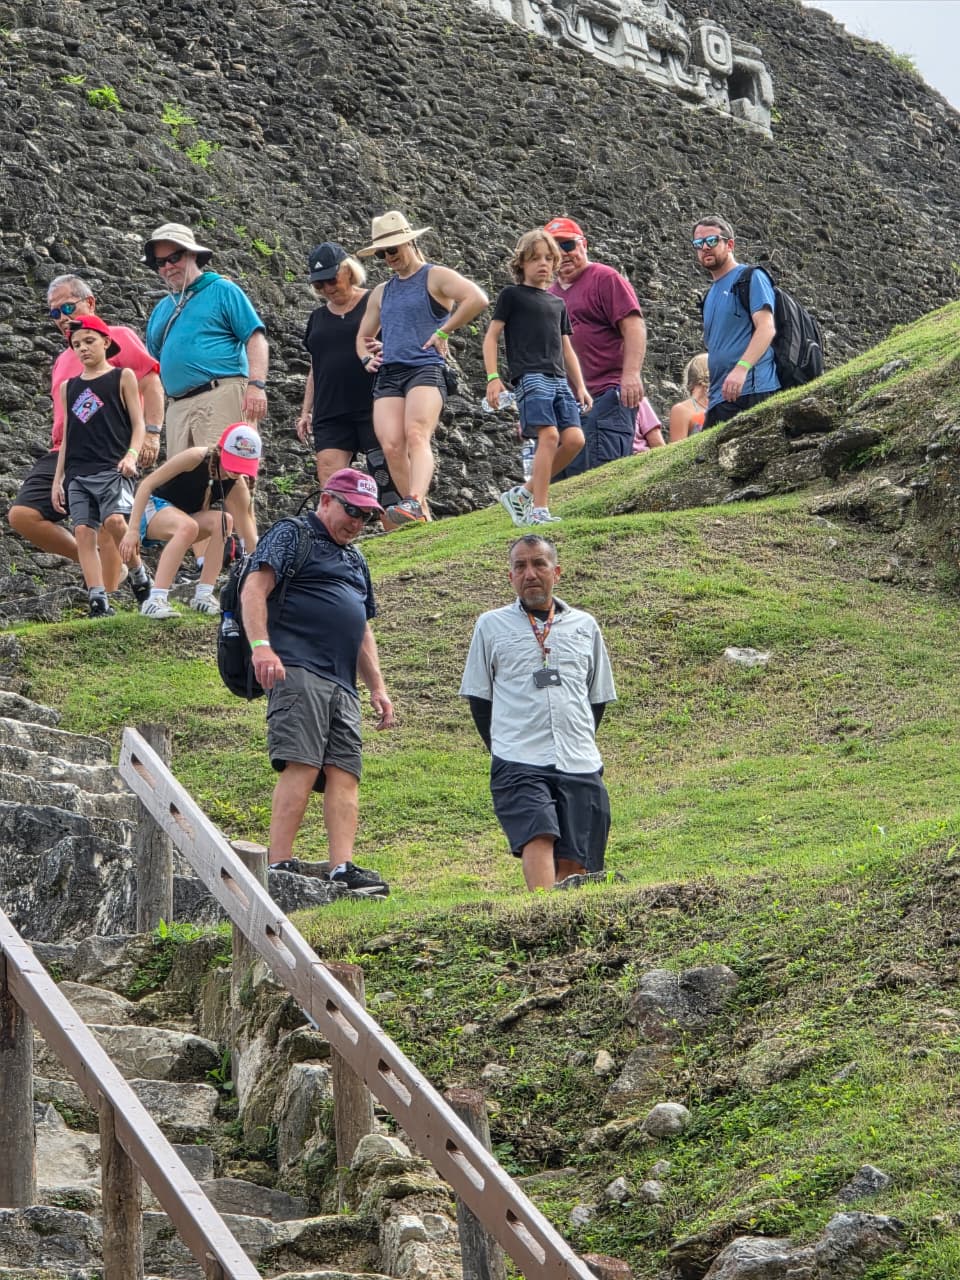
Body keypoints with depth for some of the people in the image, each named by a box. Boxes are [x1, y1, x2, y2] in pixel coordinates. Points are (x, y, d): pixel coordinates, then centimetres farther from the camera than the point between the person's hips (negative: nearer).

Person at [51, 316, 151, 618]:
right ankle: (98, 602, -9)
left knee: (114, 519, -25)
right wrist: (57, 479, 15)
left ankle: (139, 575, -2)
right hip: (78, 473, 5)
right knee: (83, 531, -7)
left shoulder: (123, 377, 7)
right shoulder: (68, 387, 18)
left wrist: (131, 455, -14)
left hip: (113, 468, -5)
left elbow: (138, 423, 3)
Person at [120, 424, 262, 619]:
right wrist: (133, 529, -25)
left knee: (223, 520, -24)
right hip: (153, 508, -5)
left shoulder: (236, 484, -6)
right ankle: (155, 601, -40)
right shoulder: (196, 458, -22)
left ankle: (203, 595, -22)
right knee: (187, 526, -38)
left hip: (183, 518, 5)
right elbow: (147, 484, -20)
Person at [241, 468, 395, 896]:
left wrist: (378, 688, 27)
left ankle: (342, 868, -14)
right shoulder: (293, 535, 7)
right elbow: (254, 588, -7)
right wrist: (261, 646, -21)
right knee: (301, 765, -19)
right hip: (297, 668, -8)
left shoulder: (355, 561, 32)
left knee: (344, 773, -5)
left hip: (343, 684, 8)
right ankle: (280, 866, -22)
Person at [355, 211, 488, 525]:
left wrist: (444, 332, -11)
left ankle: (414, 502, -46)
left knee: (416, 436, -27)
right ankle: (422, 516, -10)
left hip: (425, 368, -6)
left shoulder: (436, 277, 7)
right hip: (388, 375, 6)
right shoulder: (381, 293, 27)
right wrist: (366, 358, 13)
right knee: (391, 446, -14)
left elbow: (477, 298, -10)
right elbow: (363, 336, 36)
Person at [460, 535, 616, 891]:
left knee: (573, 864, -6)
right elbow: (478, 698, 15)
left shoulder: (585, 626, 18)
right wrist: (504, 750, 9)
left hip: (580, 768, 3)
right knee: (538, 838, -26)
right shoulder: (491, 625, 13)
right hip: (519, 765, -3)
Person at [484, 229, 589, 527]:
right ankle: (538, 511, -19)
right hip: (530, 377, -7)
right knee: (549, 435, -21)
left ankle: (524, 494, 3)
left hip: (559, 380, 7)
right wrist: (492, 377, -7)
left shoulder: (557, 304, 23)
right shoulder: (512, 295, 6)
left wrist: (580, 386, 19)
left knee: (574, 438, -9)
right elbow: (491, 336, 3)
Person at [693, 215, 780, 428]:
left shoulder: (751, 278, 0)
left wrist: (742, 368, -27)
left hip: (751, 390, -9)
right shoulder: (711, 295, 25)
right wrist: (712, 395, 17)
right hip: (720, 398, 9)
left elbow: (766, 328, -13)